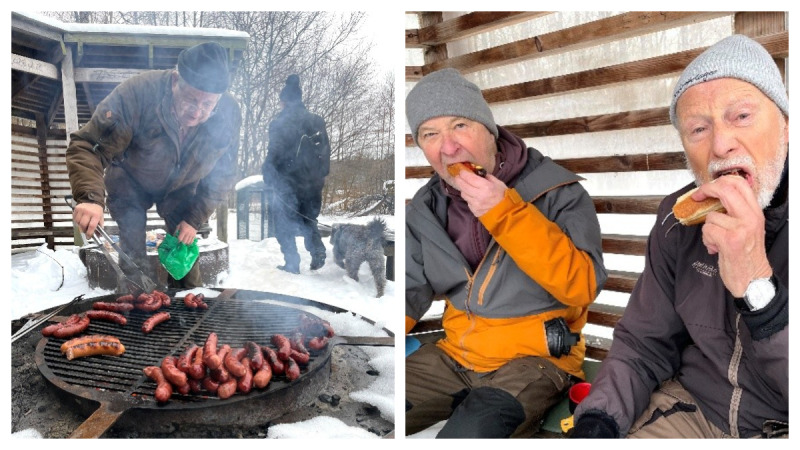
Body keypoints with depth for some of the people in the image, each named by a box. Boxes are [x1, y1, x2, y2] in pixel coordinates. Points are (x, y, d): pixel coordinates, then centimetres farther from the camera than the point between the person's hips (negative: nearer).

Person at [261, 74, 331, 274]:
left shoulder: (279, 122, -12)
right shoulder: (317, 121, 2)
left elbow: (274, 154, -14)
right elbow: (326, 152, 5)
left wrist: (268, 176, -1)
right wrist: (321, 175, 15)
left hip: (287, 184, -4)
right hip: (313, 183, 5)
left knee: (285, 226, 10)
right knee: (308, 220, 21)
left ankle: (292, 263, 11)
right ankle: (317, 250, 2)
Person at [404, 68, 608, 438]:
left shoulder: (555, 190, -12)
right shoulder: (425, 209, 2)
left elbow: (583, 286, -20)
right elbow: (409, 291, 8)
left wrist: (505, 213, -28)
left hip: (536, 359, -4)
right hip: (454, 356, 5)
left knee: (469, 433, -32)